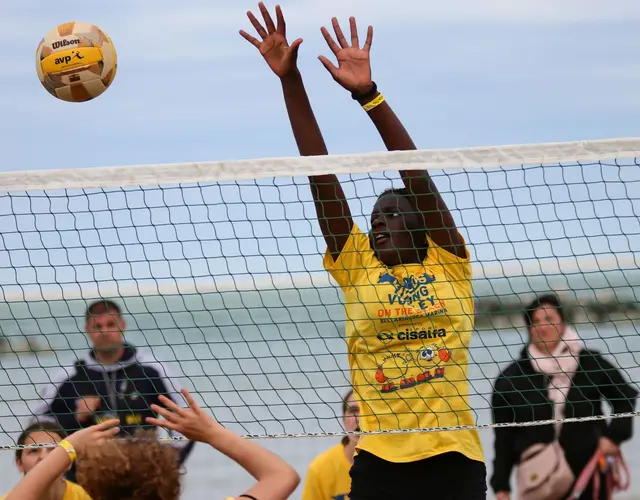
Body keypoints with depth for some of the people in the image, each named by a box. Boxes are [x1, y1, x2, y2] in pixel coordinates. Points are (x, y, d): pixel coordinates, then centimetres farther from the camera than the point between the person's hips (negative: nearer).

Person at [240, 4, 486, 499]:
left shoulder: (448, 264, 8)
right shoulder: (357, 269, 11)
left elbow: (415, 172, 0)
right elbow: (321, 174, 8)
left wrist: (367, 93, -6)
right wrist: (290, 81, 5)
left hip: (454, 456, -1)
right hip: (380, 459, 1)